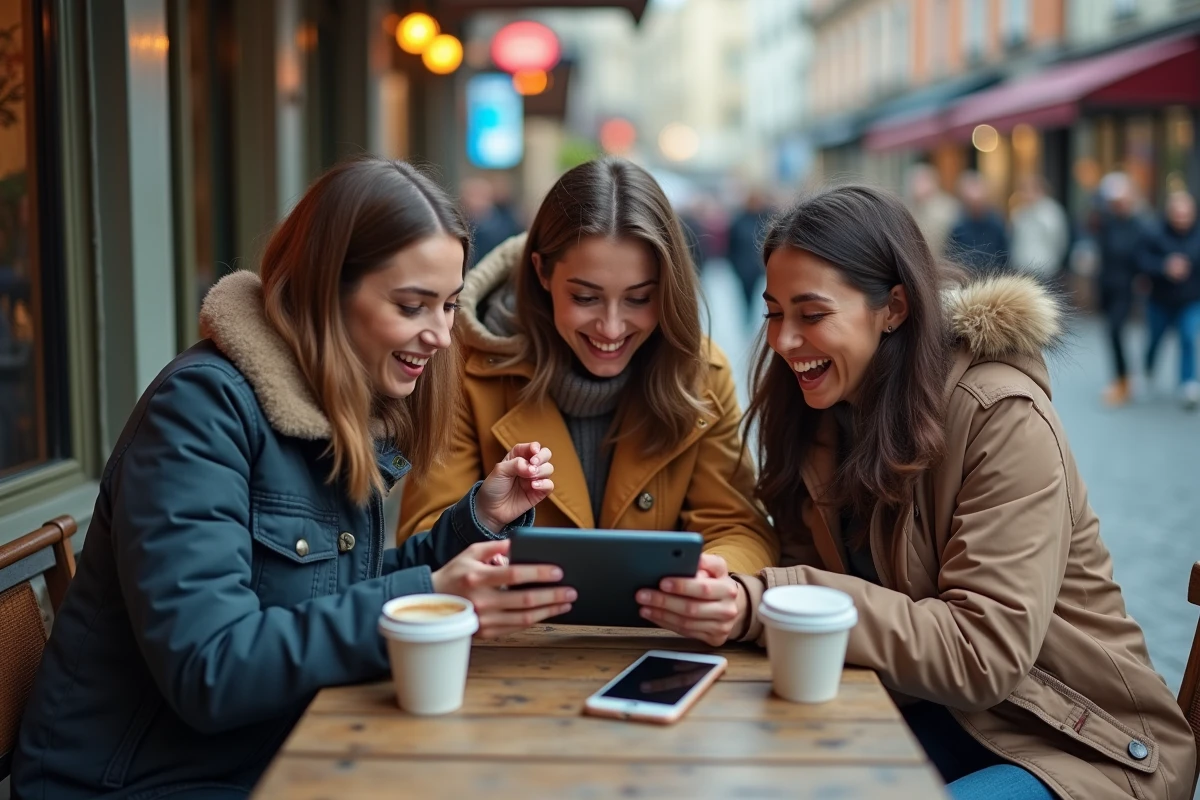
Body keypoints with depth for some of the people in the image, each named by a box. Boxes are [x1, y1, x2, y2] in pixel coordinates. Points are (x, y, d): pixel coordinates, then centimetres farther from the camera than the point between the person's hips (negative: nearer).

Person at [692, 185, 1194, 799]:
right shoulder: (818, 413, 2)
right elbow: (806, 569, 1)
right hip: (930, 712, 6)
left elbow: (983, 653, -26)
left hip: (1077, 743, -5)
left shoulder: (1003, 418, -20)